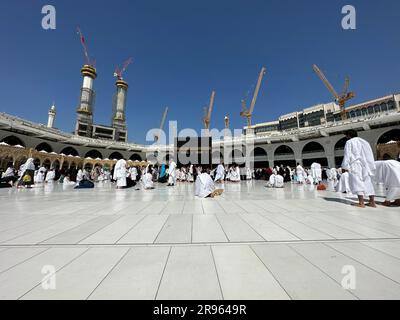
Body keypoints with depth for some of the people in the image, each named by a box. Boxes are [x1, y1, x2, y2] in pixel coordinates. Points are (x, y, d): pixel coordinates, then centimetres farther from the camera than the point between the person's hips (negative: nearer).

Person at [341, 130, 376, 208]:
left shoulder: (349, 142, 1)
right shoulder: (365, 142, 21)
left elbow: (347, 155, -8)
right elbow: (370, 155, 18)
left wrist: (344, 166, -8)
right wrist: (372, 168, 19)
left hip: (356, 165, -7)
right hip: (366, 165, 7)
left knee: (357, 182, -8)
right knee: (368, 182, 10)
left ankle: (361, 203, -12)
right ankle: (372, 202, 11)